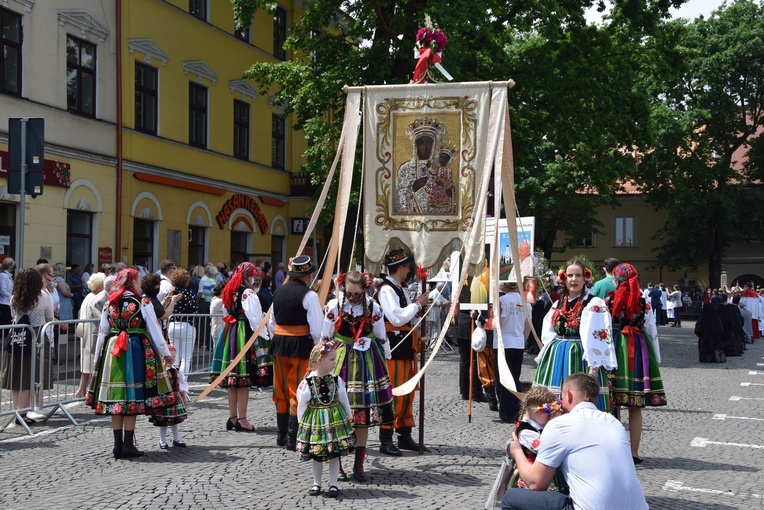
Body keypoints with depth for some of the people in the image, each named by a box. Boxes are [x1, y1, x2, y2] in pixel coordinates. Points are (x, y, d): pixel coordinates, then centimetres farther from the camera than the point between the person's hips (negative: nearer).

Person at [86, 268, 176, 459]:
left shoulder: (109, 304, 6)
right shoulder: (143, 302, -6)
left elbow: (102, 332, 9)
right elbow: (155, 330, -4)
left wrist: (97, 357, 18)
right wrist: (165, 353, 5)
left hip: (112, 351, 4)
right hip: (136, 351, -4)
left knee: (116, 397, 8)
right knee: (133, 397, 1)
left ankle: (118, 445, 12)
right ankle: (128, 445, 2)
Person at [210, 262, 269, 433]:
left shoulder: (229, 292, 12)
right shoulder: (249, 294, -12)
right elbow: (256, 319, -14)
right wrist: (265, 336, -6)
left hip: (229, 335, 8)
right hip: (245, 335, -8)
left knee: (233, 379, 12)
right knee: (244, 378, -4)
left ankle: (233, 418, 18)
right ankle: (242, 420, -2)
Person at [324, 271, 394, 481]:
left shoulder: (373, 308, -3)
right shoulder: (333, 306, -4)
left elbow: (381, 337, 7)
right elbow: (325, 337, 5)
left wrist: (385, 360, 11)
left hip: (366, 361, 1)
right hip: (340, 360, -1)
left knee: (364, 411, 4)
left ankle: (359, 464, 13)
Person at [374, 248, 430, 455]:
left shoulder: (398, 289, 18)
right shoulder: (386, 290, -14)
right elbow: (397, 318, -23)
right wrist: (418, 304, -14)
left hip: (405, 347, 10)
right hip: (394, 347, -10)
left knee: (407, 392, 14)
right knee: (393, 393, -8)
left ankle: (405, 436, 24)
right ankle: (386, 440, -2)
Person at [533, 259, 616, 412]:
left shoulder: (594, 304, -5)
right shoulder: (558, 305, 14)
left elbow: (598, 338, -12)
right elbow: (547, 334, 19)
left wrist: (593, 368, -17)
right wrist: (552, 351, 4)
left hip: (580, 358, -6)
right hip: (556, 358, 6)